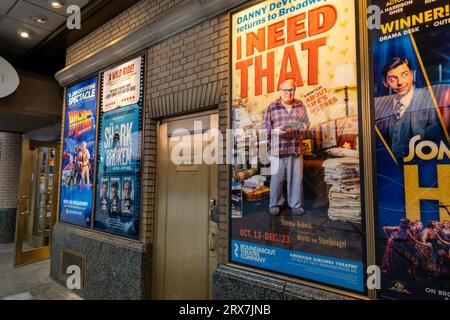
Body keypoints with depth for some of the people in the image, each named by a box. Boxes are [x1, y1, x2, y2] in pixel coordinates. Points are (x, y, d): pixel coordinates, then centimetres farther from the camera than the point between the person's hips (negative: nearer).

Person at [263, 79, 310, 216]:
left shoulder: (301, 106, 11)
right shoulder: (272, 107, 4)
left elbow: (306, 123, 12)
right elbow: (266, 128, 3)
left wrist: (300, 127, -10)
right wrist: (277, 131, -15)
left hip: (296, 148, 2)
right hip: (277, 149, -2)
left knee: (296, 177, 6)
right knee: (277, 177, 3)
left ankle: (296, 204, 20)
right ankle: (275, 204, 16)